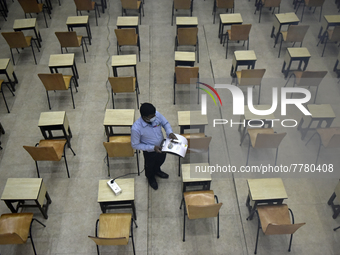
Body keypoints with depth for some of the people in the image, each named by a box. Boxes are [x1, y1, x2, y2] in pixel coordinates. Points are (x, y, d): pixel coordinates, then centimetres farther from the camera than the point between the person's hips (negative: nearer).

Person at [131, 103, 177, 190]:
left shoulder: (157, 115, -28)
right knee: (150, 166, 27)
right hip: (149, 151, -4)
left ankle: (157, 171, 68)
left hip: (162, 146, 4)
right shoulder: (136, 128, -39)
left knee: (161, 161, 33)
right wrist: (153, 148, -28)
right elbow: (135, 145, -24)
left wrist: (169, 132, -27)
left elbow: (165, 123, -7)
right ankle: (150, 178, 62)